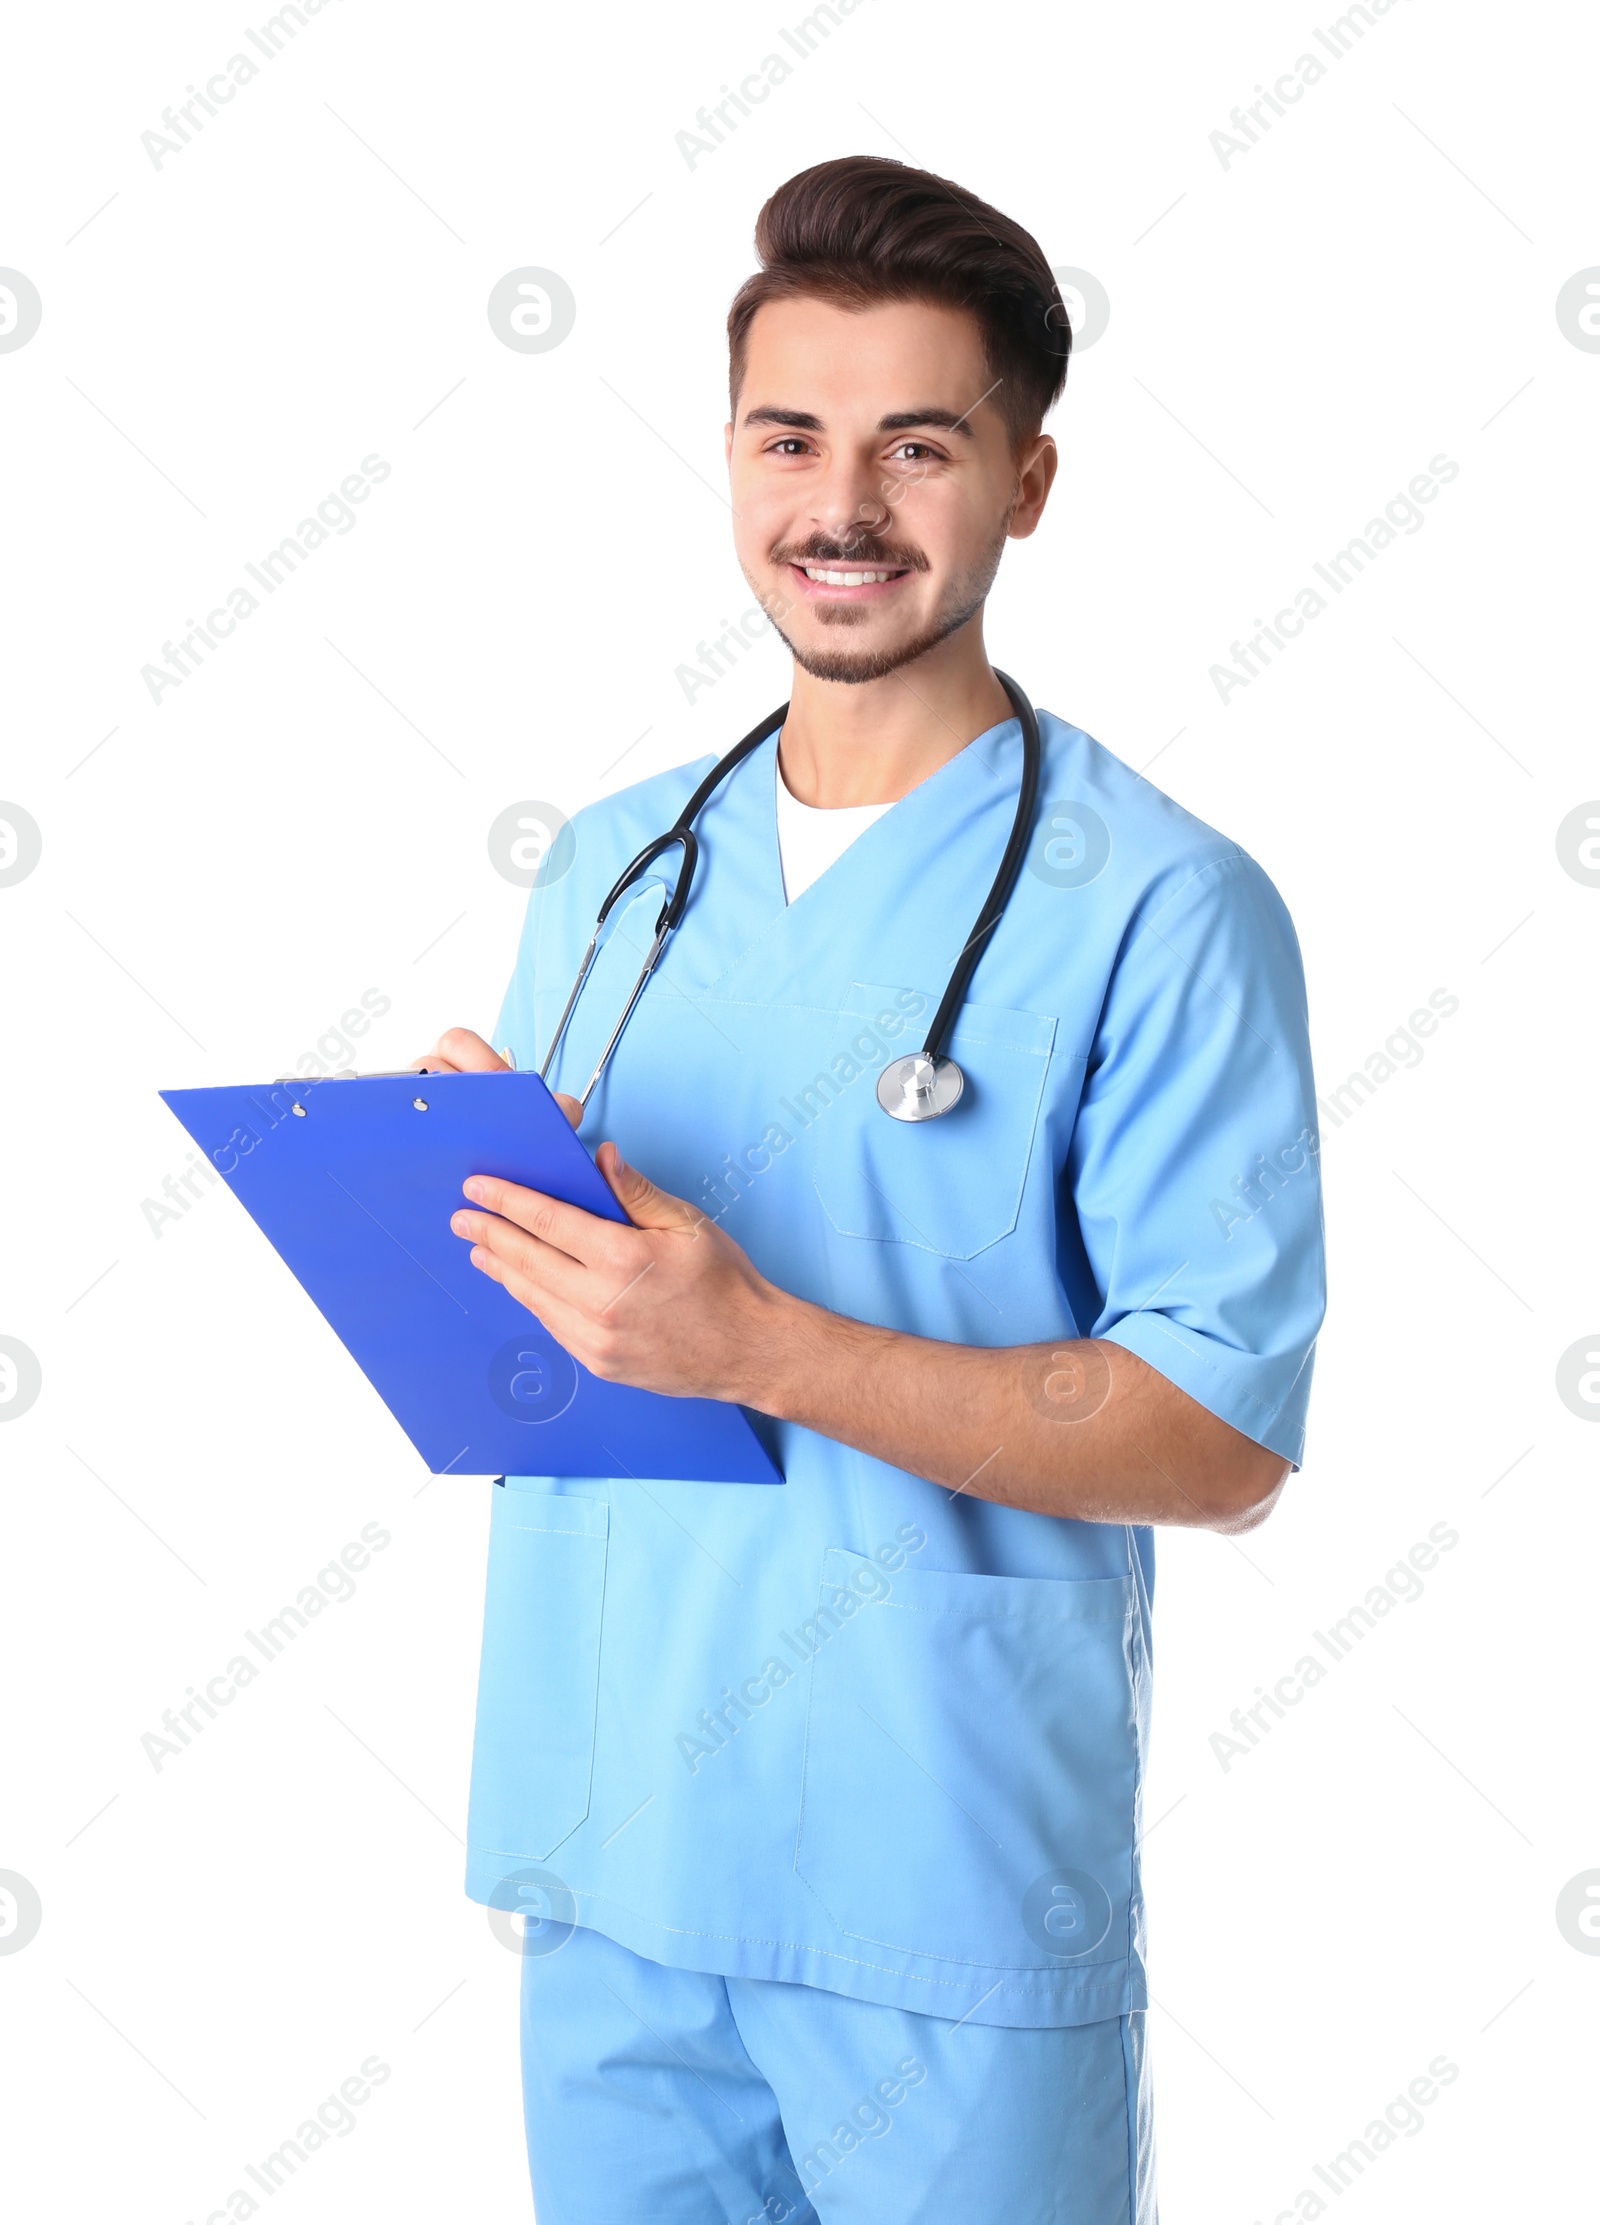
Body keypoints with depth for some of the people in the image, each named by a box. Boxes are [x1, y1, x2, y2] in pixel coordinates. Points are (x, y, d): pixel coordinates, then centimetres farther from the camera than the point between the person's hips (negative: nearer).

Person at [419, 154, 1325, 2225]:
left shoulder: (1154, 904, -9)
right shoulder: (611, 866, 9)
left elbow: (1225, 1436, -14)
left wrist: (760, 1348, -23)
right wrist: (469, 1201, -8)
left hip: (943, 1898, -4)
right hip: (601, 1850, 5)